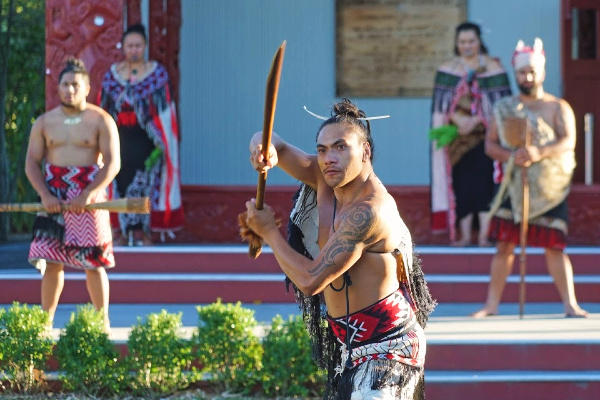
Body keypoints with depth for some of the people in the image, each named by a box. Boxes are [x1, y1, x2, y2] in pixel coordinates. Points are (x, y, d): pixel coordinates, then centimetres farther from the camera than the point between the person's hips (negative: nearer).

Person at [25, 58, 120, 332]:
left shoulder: (100, 121, 0)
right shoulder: (44, 123, 9)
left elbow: (112, 164, -6)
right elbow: (32, 162, 7)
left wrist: (88, 195, -17)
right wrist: (45, 195, -10)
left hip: (89, 199, -2)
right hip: (53, 201, 3)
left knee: (94, 263, -2)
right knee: (51, 262, -1)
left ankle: (103, 321, 6)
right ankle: (45, 322, 5)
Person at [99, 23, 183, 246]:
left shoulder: (157, 73, -1)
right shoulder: (112, 74, 7)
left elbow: (164, 110, -2)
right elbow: (104, 110, 10)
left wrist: (160, 143, -7)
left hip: (145, 139, -3)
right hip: (120, 139, 3)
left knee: (145, 183, -4)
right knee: (121, 183, 2)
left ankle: (143, 232, 3)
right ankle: (124, 232, 9)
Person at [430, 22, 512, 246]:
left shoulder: (493, 68, 2)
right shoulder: (447, 70, 8)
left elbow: (500, 103, -5)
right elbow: (442, 102, 1)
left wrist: (475, 120, -16)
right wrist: (459, 120, -16)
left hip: (485, 134, -2)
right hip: (457, 136, 2)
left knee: (484, 183, -8)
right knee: (461, 184, 0)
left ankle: (484, 235, -6)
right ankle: (465, 235, 4)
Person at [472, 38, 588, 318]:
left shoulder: (558, 108, 3)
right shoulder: (504, 109, 11)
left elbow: (568, 141, -10)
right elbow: (490, 144, 8)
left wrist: (539, 153, -27)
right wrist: (511, 156, -13)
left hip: (549, 187, -2)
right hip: (514, 185, 2)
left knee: (554, 246, -4)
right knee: (504, 244, 0)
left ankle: (570, 304, 1)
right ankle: (492, 304, 5)